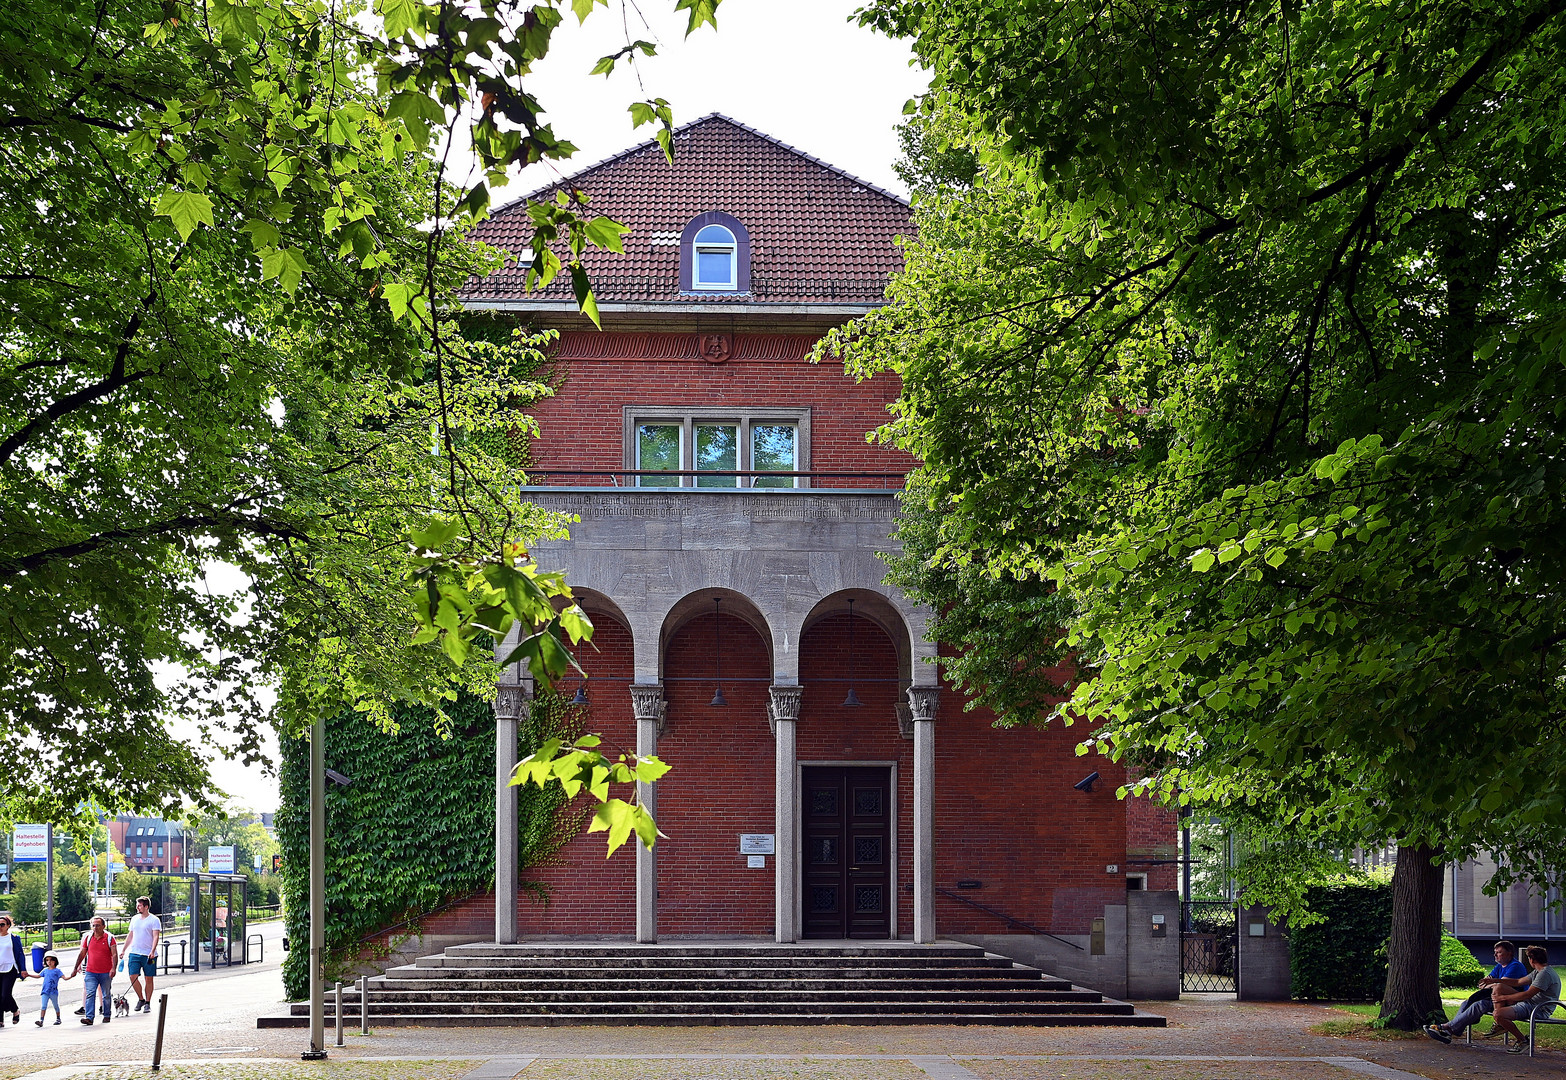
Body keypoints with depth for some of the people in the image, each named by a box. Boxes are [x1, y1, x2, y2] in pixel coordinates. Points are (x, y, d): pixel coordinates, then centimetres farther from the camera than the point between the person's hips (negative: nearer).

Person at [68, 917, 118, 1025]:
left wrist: (113, 968, -20)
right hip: (91, 972, 2)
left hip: (106, 973, -2)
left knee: (106, 996, 9)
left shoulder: (109, 938, -2)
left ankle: (106, 1015, 23)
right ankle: (89, 1017, -16)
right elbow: (82, 954, 15)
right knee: (89, 994, -11)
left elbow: (114, 955, -7)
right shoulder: (88, 938, 7)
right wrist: (75, 968, 16)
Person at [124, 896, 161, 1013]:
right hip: (134, 953, 4)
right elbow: (130, 935, 20)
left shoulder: (154, 920, -4)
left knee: (149, 979, 2)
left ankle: (148, 1003, 12)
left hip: (149, 954, -4)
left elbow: (156, 936, -12)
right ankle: (141, 999, 12)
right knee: (133, 977, -6)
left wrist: (152, 951, -24)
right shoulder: (134, 919, 13)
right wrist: (123, 950, 17)